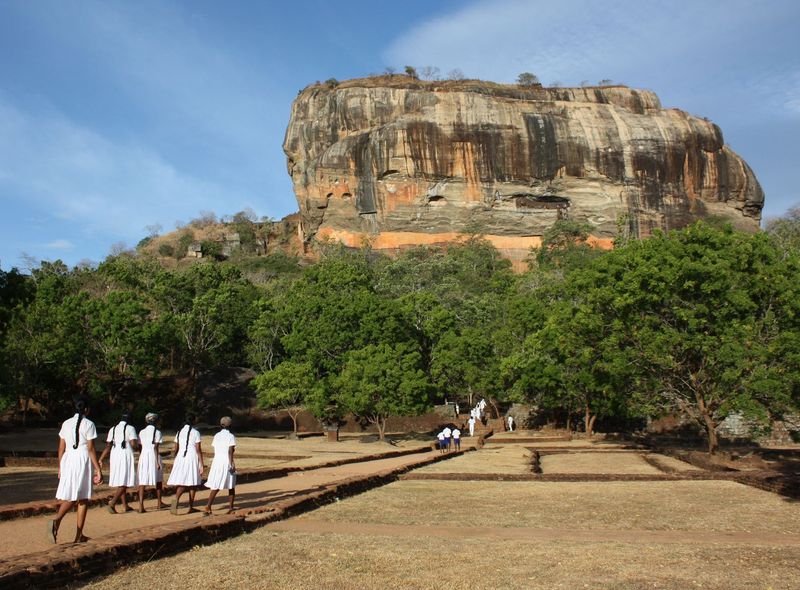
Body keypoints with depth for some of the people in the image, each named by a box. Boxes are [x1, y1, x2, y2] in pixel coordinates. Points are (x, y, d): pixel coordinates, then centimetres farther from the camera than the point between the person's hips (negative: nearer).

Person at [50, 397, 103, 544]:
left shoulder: (66, 424, 9)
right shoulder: (88, 424, -6)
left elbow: (61, 448, 10)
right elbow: (91, 449, -8)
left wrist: (60, 468, 18)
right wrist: (98, 469, -5)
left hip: (68, 460, 5)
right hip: (83, 460, -5)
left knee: (70, 496, 9)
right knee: (83, 498, 4)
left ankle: (56, 520, -16)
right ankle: (79, 536, 6)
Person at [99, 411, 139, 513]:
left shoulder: (113, 429, 13)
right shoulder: (130, 428, -4)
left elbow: (108, 446, 10)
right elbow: (133, 444, -14)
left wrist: (101, 459, 14)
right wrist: (138, 447, 8)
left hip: (115, 455, 7)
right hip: (126, 455, -7)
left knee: (120, 482, 14)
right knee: (125, 482, -5)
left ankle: (125, 506, 20)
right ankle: (112, 503, -19)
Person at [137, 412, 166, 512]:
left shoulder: (141, 432, 9)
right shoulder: (157, 432, -4)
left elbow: (139, 448, 9)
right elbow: (155, 448, -11)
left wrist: (140, 460, 19)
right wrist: (158, 462, -10)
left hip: (143, 456, 3)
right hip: (154, 456, -3)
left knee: (142, 481, 0)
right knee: (158, 480, 14)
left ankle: (141, 505, -11)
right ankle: (159, 503, 25)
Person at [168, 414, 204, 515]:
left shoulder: (179, 432, 9)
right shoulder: (195, 432, -5)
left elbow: (175, 449, 10)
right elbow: (198, 450, -8)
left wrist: (175, 460, 23)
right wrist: (201, 465, -6)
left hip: (180, 457, 4)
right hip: (192, 457, -4)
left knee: (181, 481, 1)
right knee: (192, 483, 7)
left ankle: (176, 497, -27)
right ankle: (190, 507, 11)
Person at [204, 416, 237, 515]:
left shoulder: (216, 436, 9)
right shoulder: (231, 436, -6)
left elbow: (215, 450, 11)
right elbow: (230, 451, -14)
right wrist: (231, 464, -15)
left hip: (217, 461, 4)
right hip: (227, 462, -4)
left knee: (215, 488, 4)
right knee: (231, 487, 11)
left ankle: (208, 508, -8)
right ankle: (230, 508, 12)